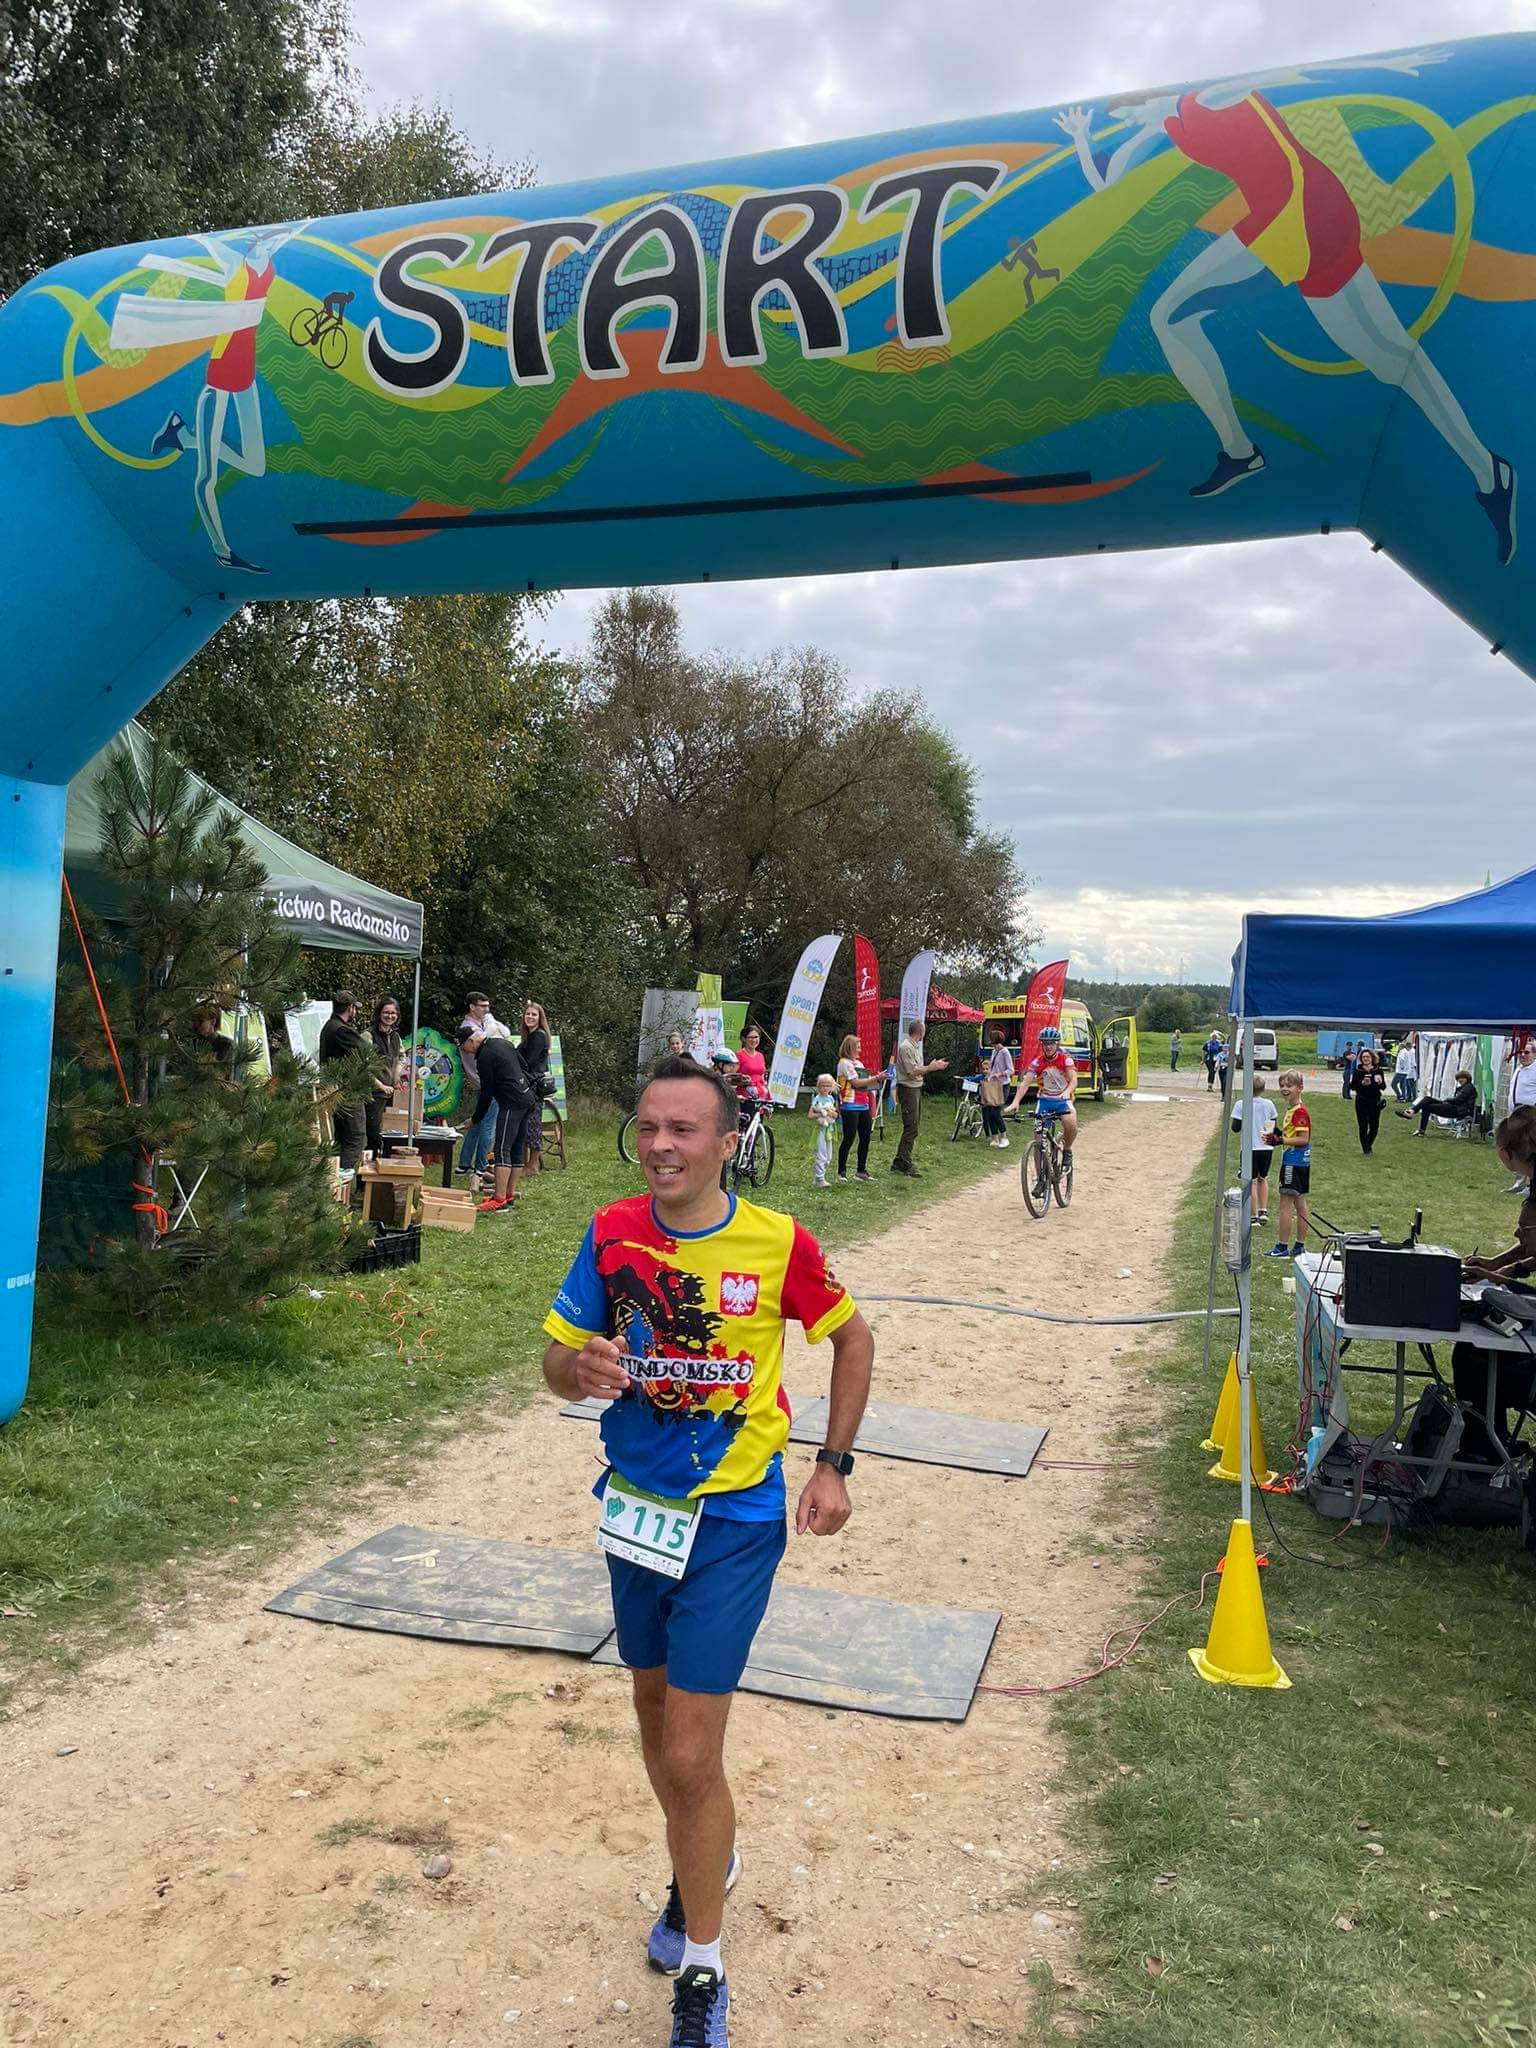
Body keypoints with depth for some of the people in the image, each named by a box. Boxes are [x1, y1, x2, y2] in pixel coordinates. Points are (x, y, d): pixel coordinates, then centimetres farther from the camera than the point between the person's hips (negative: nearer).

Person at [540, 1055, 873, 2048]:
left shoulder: (780, 1242, -18)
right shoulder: (612, 1233, -10)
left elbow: (852, 1338, -1)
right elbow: (559, 1352, -3)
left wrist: (835, 1464, -4)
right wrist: (580, 1370, -27)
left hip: (733, 1523, -4)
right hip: (636, 1505, 5)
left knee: (689, 1759, -5)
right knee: (657, 1712, 23)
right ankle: (706, 1865, 52)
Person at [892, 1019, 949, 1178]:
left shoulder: (916, 1047, 16)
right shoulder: (906, 1047, -16)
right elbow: (912, 1071, -21)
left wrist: (933, 1066, 10)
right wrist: (931, 1068, -15)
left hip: (916, 1089, 10)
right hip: (908, 1089, -10)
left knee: (913, 1126, 13)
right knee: (911, 1127, -9)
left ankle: (899, 1163, 18)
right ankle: (905, 1165, -5)